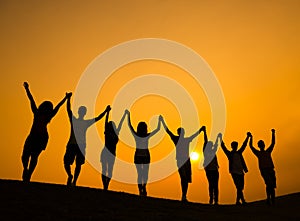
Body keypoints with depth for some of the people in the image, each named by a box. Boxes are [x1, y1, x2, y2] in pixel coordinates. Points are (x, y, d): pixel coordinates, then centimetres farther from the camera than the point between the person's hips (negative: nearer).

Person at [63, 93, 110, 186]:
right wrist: (68, 98, -13)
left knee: (78, 165, 1)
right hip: (72, 145, -1)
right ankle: (70, 176, 19)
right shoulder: (73, 120, 9)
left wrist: (105, 111, 6)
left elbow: (98, 118, 13)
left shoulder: (87, 122, 13)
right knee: (66, 163, -6)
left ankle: (74, 181, 8)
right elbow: (68, 109, -2)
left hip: (81, 146, 1)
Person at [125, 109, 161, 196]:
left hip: (138, 156, 1)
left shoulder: (135, 135, -14)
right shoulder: (148, 136, -16)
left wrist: (128, 115, 5)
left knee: (139, 174, 6)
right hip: (146, 156, -1)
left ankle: (140, 190, 4)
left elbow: (129, 125, -3)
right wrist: (159, 120, 4)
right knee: (145, 173, 13)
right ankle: (144, 187, -2)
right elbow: (158, 129, -7)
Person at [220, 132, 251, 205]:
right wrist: (221, 140, -13)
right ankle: (243, 200, -10)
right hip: (234, 172, -5)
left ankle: (238, 201, 15)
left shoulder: (239, 153, 17)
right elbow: (223, 147, -3)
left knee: (241, 187, 5)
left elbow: (244, 145, 18)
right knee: (239, 187, -12)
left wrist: (248, 137, 14)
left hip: (241, 172, 5)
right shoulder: (229, 154, 6)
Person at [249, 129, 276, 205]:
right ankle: (268, 198, -14)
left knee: (272, 186, -1)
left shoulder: (268, 151, 23)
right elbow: (251, 146, 4)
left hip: (271, 170, 4)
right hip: (264, 170, -4)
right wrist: (251, 138, -4)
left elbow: (273, 143, 19)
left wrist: (273, 133, 13)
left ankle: (273, 201, 5)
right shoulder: (258, 153, 15)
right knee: (269, 184, -23)